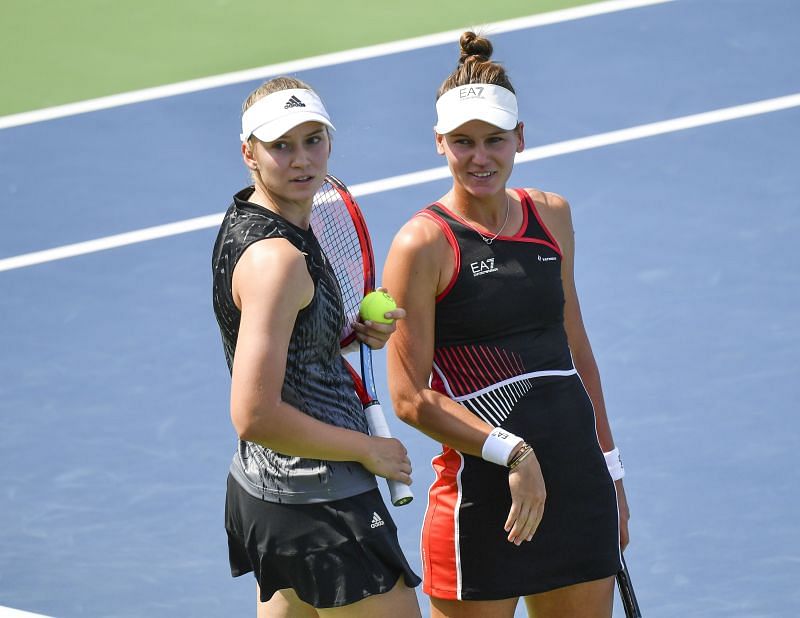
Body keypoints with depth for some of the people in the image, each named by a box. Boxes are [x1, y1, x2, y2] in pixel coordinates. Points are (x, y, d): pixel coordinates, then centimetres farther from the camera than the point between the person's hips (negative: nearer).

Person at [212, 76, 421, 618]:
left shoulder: (247, 221, 7)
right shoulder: (275, 258, -23)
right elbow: (255, 417, -27)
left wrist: (353, 331, 3)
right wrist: (370, 450, -16)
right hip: (320, 506, -10)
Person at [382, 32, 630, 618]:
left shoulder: (551, 215, 8)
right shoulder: (424, 243, -9)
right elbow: (411, 397, -11)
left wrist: (610, 466, 19)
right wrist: (512, 453, -20)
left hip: (580, 482, 5)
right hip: (482, 496, -5)